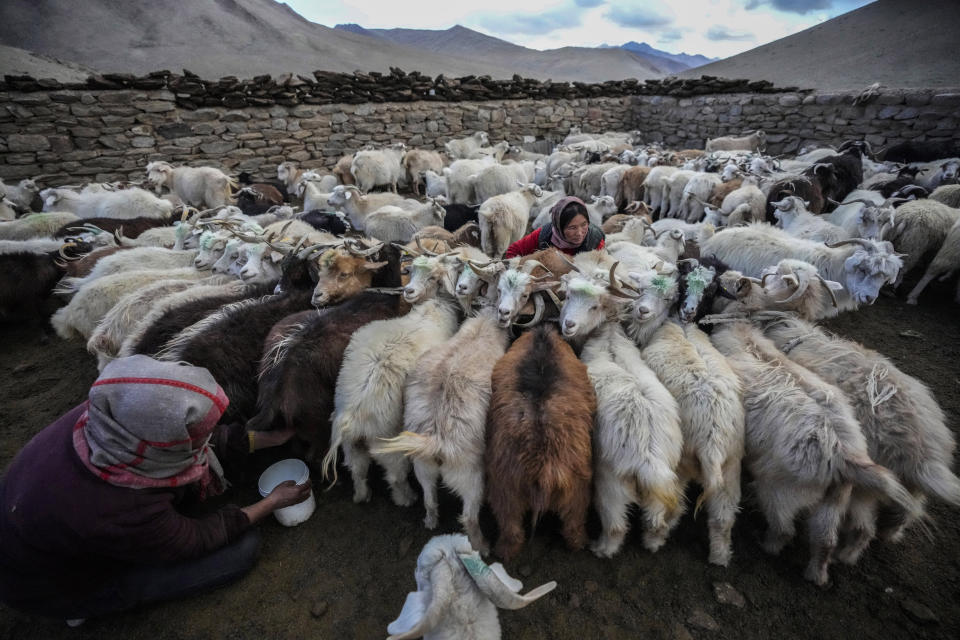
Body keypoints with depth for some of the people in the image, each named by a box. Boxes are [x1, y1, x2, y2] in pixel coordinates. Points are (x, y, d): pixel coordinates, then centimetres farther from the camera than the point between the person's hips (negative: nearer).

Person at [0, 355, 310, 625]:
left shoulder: (102, 415, -26)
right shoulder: (118, 515, -41)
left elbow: (210, 443, -10)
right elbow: (196, 541, -20)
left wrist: (269, 437, -3)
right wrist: (272, 502, -9)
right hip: (60, 587, -5)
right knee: (243, 547, -9)